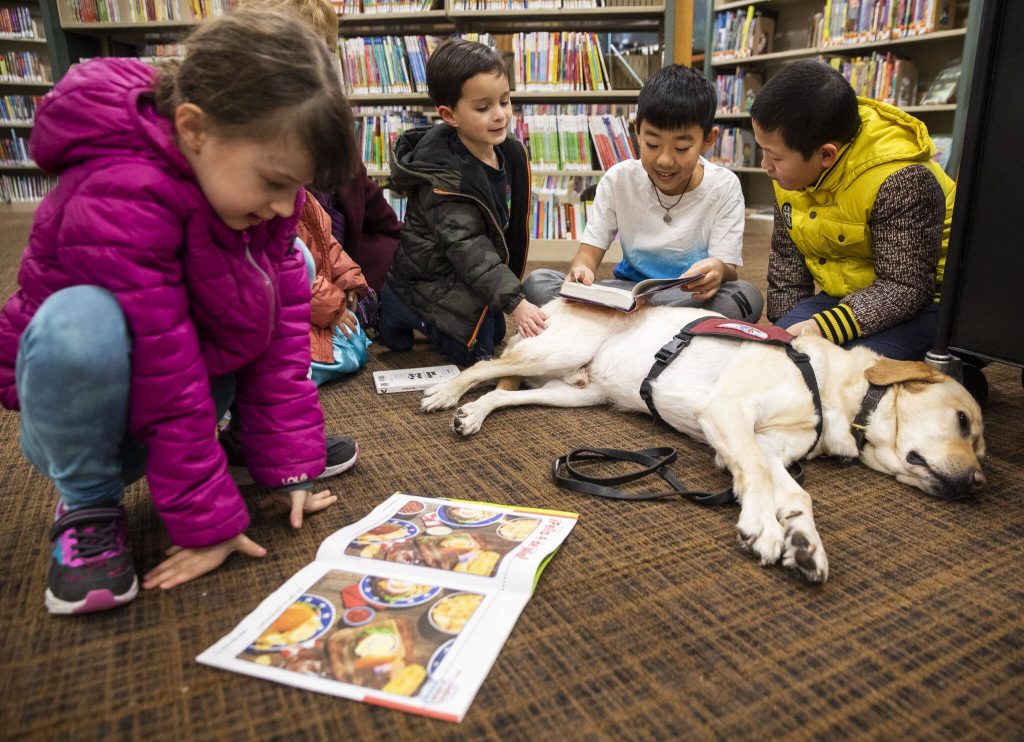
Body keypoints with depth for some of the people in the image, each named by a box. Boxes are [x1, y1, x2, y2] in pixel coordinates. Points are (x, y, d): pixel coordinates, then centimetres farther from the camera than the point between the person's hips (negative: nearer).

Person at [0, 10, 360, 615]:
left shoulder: (255, 180, -9)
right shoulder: (120, 201, -32)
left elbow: (284, 327, -9)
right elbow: (166, 379, -31)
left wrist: (292, 463, -11)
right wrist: (209, 522, -24)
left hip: (196, 381, 7)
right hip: (83, 413, -6)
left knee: (294, 267, -2)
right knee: (81, 321, -38)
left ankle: (241, 433, 8)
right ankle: (88, 504, -12)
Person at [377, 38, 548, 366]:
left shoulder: (510, 151, -6)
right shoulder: (445, 179, -31)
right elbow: (468, 248, -33)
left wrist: (512, 289, 16)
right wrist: (515, 302, -39)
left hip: (470, 279, 9)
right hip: (434, 284, -8)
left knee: (496, 334, 21)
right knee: (474, 351, -6)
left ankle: (410, 311, 26)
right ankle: (399, 311, 9)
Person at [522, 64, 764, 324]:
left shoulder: (724, 187, -6)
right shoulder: (618, 179, -2)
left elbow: (727, 270, -10)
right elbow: (589, 251, -5)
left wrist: (719, 271, -36)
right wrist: (581, 269, -31)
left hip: (695, 296, 0)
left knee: (748, 296, -35)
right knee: (537, 282, -19)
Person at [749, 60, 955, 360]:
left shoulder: (901, 182, -26)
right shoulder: (792, 173, -3)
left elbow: (904, 287, -26)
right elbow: (786, 259, 7)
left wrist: (822, 329, -38)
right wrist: (784, 329, 0)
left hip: (920, 302, -5)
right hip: (841, 297, 6)